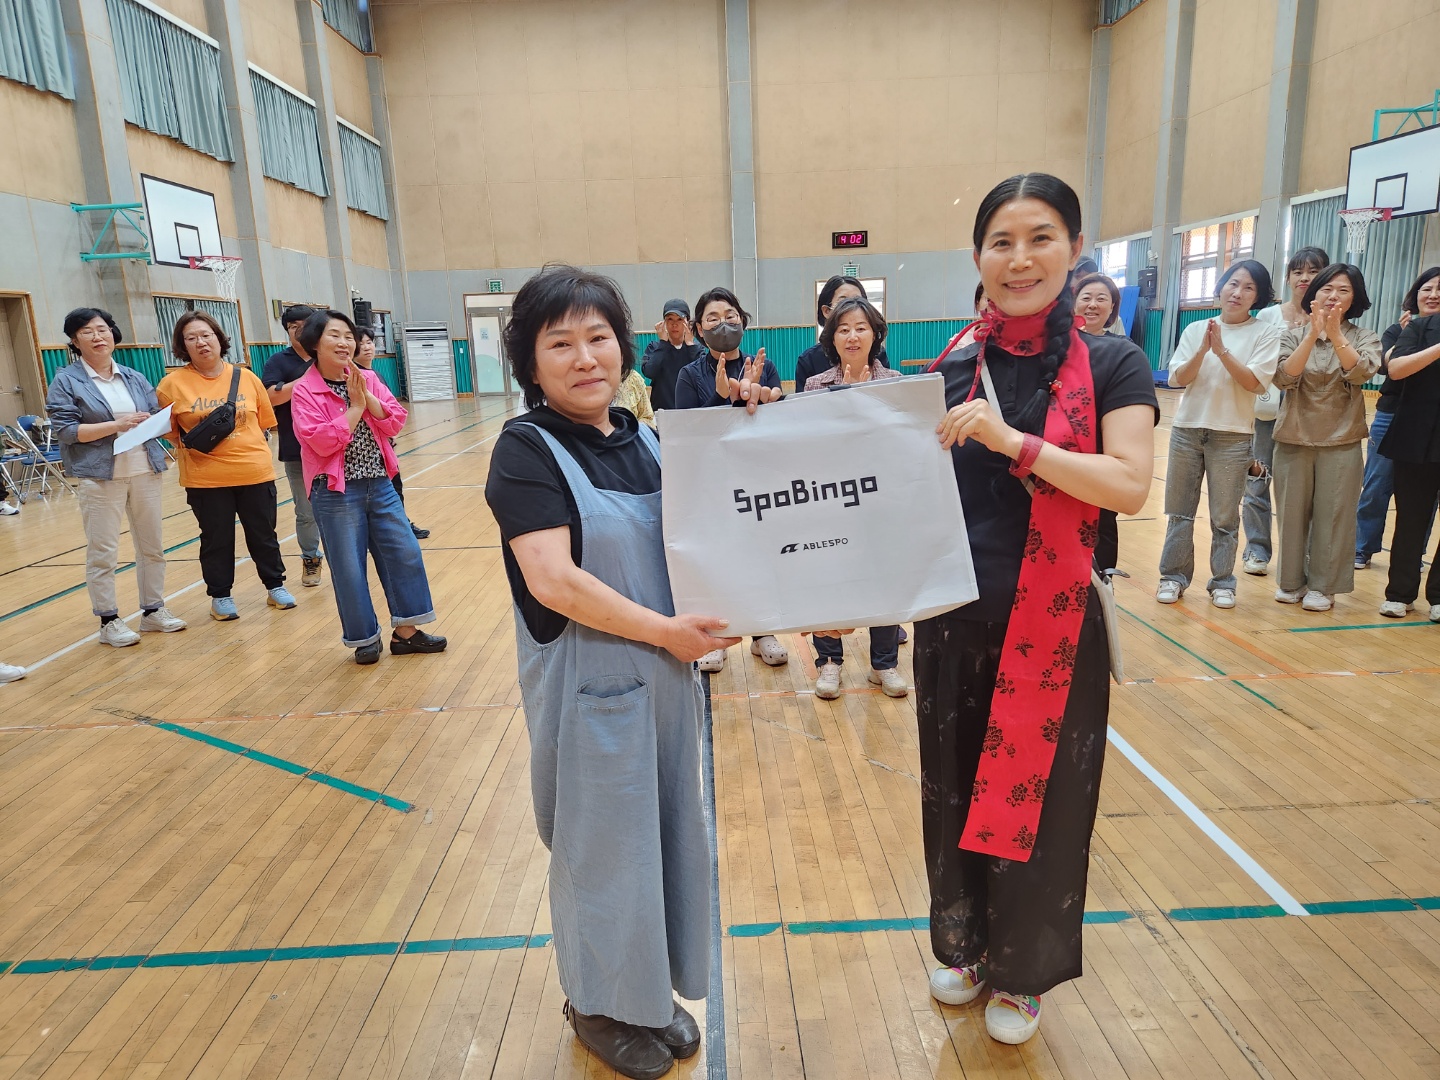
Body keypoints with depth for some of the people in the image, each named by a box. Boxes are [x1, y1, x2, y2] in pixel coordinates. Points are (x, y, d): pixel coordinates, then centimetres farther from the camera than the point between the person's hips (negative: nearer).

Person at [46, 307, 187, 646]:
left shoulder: (134, 378, 12)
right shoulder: (66, 381, -1)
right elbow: (66, 430, -9)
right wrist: (116, 425, -18)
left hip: (145, 472, 4)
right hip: (99, 476, -4)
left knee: (152, 545, 10)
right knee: (102, 553, 0)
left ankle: (153, 610, 22)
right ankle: (109, 621, 11)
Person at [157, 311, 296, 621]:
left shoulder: (246, 377, 3)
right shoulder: (172, 383, -3)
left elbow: (265, 421, 9)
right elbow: (165, 429, 5)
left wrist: (250, 446, -1)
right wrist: (187, 442, -10)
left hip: (255, 472, 2)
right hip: (205, 478, -1)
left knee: (263, 534, 13)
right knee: (216, 539, 9)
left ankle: (275, 586, 29)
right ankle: (220, 596, 24)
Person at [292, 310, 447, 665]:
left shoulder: (368, 378, 6)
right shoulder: (304, 391, -8)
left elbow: (395, 423, -2)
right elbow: (322, 442, -20)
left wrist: (366, 395, -14)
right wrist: (355, 406, -15)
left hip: (380, 485, 5)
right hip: (336, 493, -5)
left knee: (405, 553, 6)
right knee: (349, 569, 3)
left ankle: (405, 631, 19)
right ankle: (365, 638, 20)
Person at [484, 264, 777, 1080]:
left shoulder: (643, 440, 4)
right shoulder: (528, 449, -14)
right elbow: (553, 581, -23)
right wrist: (665, 630, -17)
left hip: (665, 670, 6)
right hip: (588, 681, -6)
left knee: (667, 831, 18)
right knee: (605, 844, 10)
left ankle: (652, 990, 40)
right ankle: (600, 1004, 35)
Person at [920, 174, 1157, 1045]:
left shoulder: (1112, 365, -5)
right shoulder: (952, 373, 3)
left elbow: (1129, 485, -18)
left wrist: (1012, 442, -27)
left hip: (1053, 626, -3)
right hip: (955, 621, 3)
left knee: (1039, 799, 11)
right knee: (956, 793, 16)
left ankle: (1024, 972, 36)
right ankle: (965, 944, 42)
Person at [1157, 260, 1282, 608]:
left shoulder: (1265, 333, 0)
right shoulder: (1195, 329, 6)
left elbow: (1254, 382, -10)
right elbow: (1176, 378, -1)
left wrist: (1222, 350, -18)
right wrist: (1203, 350, -16)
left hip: (1232, 435, -2)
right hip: (1186, 429, 2)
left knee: (1225, 518, 4)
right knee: (1180, 511, 7)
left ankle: (1222, 582, 16)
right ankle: (1173, 576, 16)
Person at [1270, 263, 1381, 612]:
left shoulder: (1364, 337, 3)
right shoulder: (1294, 335, 2)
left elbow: (1360, 373, -17)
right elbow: (1284, 378, -14)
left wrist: (1336, 334, -29)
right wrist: (1313, 334, -24)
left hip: (1341, 442, 0)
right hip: (1294, 439, 0)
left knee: (1333, 516, 2)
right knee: (1292, 513, 5)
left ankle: (1323, 586, 13)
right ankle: (1291, 581, 19)